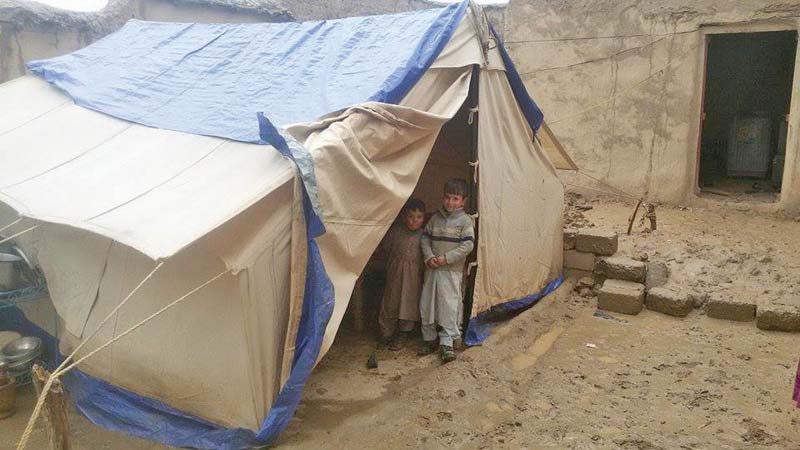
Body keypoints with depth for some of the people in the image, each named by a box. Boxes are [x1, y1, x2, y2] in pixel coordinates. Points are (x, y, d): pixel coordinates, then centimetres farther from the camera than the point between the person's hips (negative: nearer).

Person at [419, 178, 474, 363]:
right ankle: (429, 339, 24)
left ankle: (446, 343, 4)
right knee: (426, 305, 9)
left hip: (452, 271, -4)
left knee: (449, 306, -6)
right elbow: (425, 239, 9)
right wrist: (429, 257, -7)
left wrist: (446, 258, -16)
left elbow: (467, 245, -12)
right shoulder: (436, 218, 8)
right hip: (432, 269, 5)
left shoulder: (465, 220, -5)